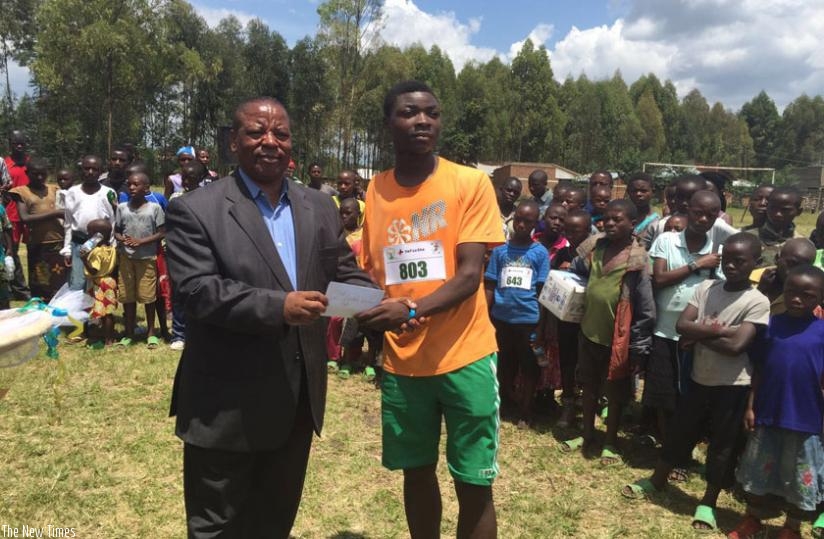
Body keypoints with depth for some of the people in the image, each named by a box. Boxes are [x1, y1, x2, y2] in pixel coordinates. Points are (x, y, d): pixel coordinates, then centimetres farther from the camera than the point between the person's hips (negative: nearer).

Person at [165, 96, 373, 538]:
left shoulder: (320, 208, 7)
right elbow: (196, 292, -19)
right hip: (226, 406, -4)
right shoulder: (195, 211, -9)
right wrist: (277, 306, -30)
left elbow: (345, 274, 8)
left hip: (298, 398, 5)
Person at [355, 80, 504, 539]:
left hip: (463, 356, -3)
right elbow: (371, 273, 10)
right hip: (400, 360, 4)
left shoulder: (471, 183, -7)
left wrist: (411, 309, -31)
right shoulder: (376, 191, 5)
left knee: (474, 484, 7)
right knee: (416, 472, 18)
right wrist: (362, 315, -11)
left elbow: (470, 275, -14)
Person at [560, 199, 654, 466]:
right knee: (589, 386, 20)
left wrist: (639, 347, -14)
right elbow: (575, 272, 18)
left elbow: (646, 309, -15)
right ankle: (587, 434, 38)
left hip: (617, 338, -5)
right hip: (589, 331, 5)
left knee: (615, 392, 13)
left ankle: (611, 442, 30)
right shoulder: (595, 246, -1)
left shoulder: (638, 259, -17)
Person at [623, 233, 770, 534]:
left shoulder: (757, 302, -14)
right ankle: (656, 481, 36)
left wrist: (700, 335, -13)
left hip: (732, 386, -4)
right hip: (699, 379, 4)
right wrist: (718, 330, -20)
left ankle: (708, 503, 27)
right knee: (678, 432, 17)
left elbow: (736, 346, -23)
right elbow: (681, 325, -9)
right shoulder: (706, 288, -1)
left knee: (722, 446, 10)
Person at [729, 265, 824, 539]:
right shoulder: (772, 324, -3)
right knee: (758, 471, 16)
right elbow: (759, 369, 2)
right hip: (767, 414, 2)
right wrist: (750, 406, 0)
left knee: (799, 478, 14)